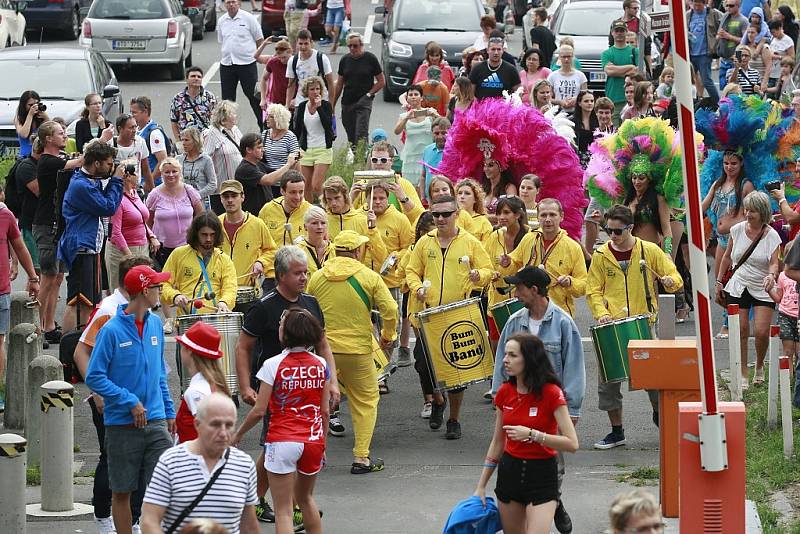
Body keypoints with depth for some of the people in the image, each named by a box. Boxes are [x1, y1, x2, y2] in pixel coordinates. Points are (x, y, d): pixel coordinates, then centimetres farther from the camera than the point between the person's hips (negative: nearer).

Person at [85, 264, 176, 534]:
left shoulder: (155, 324, 8)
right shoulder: (112, 330, -11)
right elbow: (94, 378, -11)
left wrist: (169, 412, 15)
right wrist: (130, 402, -15)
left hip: (156, 421, 4)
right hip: (123, 425, -4)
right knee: (122, 491, 6)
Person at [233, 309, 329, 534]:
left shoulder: (273, 365, -10)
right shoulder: (320, 365, 3)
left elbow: (259, 411, -9)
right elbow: (325, 410, 7)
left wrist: (238, 434, 6)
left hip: (283, 441, -5)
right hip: (313, 440, 5)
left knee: (283, 510, -2)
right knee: (305, 498, 27)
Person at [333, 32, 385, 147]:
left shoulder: (370, 59, -2)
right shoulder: (345, 60, 9)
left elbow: (381, 82, 3)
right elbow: (339, 84, 15)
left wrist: (369, 94, -9)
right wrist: (332, 105, 12)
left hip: (364, 102, -5)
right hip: (347, 102, 5)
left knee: (361, 134, -16)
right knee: (351, 136, 8)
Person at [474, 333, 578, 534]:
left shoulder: (551, 393, -13)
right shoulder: (505, 393, 2)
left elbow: (572, 444, -18)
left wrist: (531, 434, -25)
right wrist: (481, 486, 13)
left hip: (542, 474, -6)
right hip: (509, 471, 6)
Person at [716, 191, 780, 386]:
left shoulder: (771, 236, -8)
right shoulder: (737, 230, 0)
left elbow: (774, 263, -15)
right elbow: (727, 257, 12)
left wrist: (771, 276, -36)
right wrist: (719, 280, 13)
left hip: (763, 290, -2)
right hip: (738, 287, 2)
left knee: (761, 332, -10)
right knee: (740, 332, -3)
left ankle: (759, 367, 18)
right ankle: (743, 374, 7)